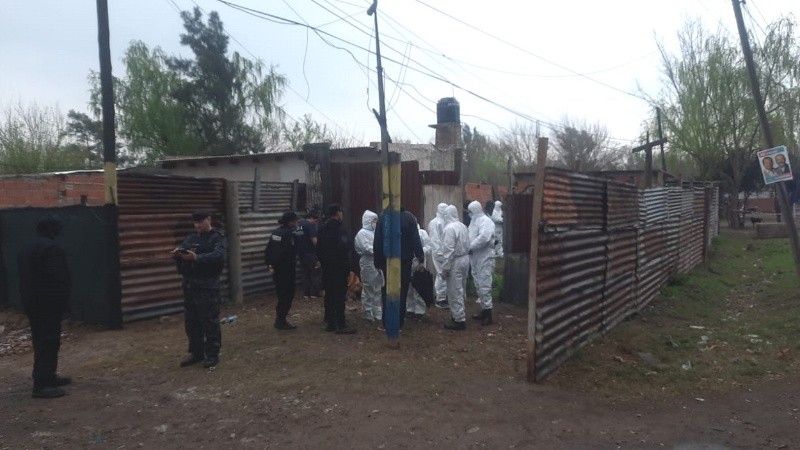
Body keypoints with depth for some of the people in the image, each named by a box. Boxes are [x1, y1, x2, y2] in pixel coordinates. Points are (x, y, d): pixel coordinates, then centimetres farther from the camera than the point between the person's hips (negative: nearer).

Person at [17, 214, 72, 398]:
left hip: (31, 303, 10)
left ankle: (47, 377, 26)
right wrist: (64, 301, -12)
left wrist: (28, 300, 21)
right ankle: (41, 385, -8)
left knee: (41, 342, 17)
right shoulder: (52, 248, -17)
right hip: (49, 304, -10)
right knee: (49, 343, -7)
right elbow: (59, 278, -20)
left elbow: (24, 277, 18)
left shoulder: (26, 249, 15)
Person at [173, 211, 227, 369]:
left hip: (207, 286, -6)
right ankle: (196, 352, 25)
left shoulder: (218, 238, -4)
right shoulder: (190, 238, 14)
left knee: (209, 322, -1)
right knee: (191, 321, 12)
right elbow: (181, 252, 5)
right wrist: (177, 254, -20)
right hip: (189, 285, 6)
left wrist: (197, 258, -36)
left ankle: (212, 354, 10)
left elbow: (218, 256, -22)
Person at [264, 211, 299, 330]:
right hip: (286, 270, -9)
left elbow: (267, 250, 10)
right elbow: (286, 253, -22)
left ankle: (279, 319, 23)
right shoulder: (289, 233, -15)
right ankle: (281, 321, 2)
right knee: (287, 295, 0)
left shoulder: (276, 232, 11)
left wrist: (269, 265, 10)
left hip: (276, 270, 9)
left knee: (281, 294, 18)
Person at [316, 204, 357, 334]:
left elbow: (318, 248, 15)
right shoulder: (340, 228, -13)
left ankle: (329, 322, 17)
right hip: (339, 266, -7)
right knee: (340, 294, -5)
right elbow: (345, 246, -23)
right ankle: (340, 325, -5)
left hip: (327, 266, 7)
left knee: (329, 294, 12)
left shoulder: (322, 229, 11)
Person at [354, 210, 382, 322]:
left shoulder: (374, 232, 16)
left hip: (377, 262, 8)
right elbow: (367, 248, -16)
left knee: (378, 289, 11)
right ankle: (368, 314, 8)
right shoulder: (362, 233, -6)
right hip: (368, 263, -8)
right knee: (368, 290, -1)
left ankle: (377, 313, 19)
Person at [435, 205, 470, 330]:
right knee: (460, 290, 18)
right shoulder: (463, 226, 9)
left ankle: (459, 320, 3)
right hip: (465, 259, 9)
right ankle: (458, 314, 29)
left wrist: (444, 268, -16)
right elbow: (466, 246, 9)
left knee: (454, 292, -1)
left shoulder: (449, 228, -17)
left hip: (455, 262, -9)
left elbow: (448, 250, -20)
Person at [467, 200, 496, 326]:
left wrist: (470, 248, -20)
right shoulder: (474, 221, 17)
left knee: (484, 286, -8)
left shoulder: (485, 221, -13)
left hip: (484, 258, -9)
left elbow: (484, 237, -28)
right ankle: (484, 311, 24)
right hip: (475, 259, 10)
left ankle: (488, 314, -2)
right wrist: (469, 248, -2)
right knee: (478, 285, 14)